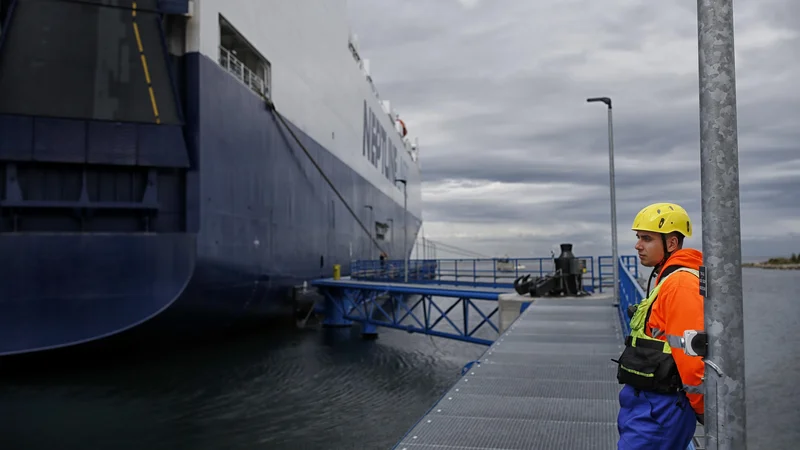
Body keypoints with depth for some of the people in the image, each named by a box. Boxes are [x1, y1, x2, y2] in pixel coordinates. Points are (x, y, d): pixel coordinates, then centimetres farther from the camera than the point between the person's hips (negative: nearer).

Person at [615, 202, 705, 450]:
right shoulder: (667, 279, 14)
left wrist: (701, 408, -14)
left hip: (660, 409, -10)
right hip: (646, 400, 10)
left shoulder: (681, 284, -20)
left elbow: (692, 354, -25)